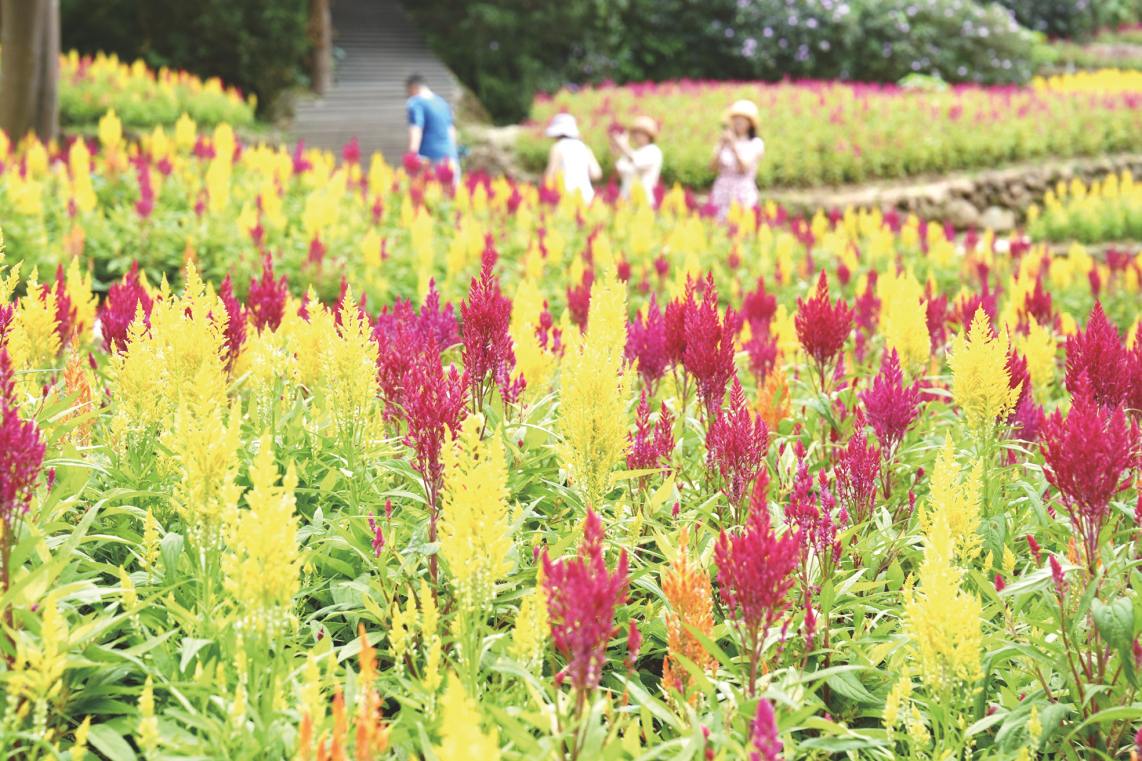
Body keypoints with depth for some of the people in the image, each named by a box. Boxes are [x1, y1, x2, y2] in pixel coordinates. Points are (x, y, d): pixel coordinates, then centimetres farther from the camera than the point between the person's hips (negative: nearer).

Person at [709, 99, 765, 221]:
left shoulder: (756, 144, 1)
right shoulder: (725, 142, 9)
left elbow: (744, 169, -10)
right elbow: (713, 167, -1)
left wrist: (733, 145, -16)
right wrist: (722, 146, -11)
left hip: (743, 196, -2)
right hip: (722, 193, 2)